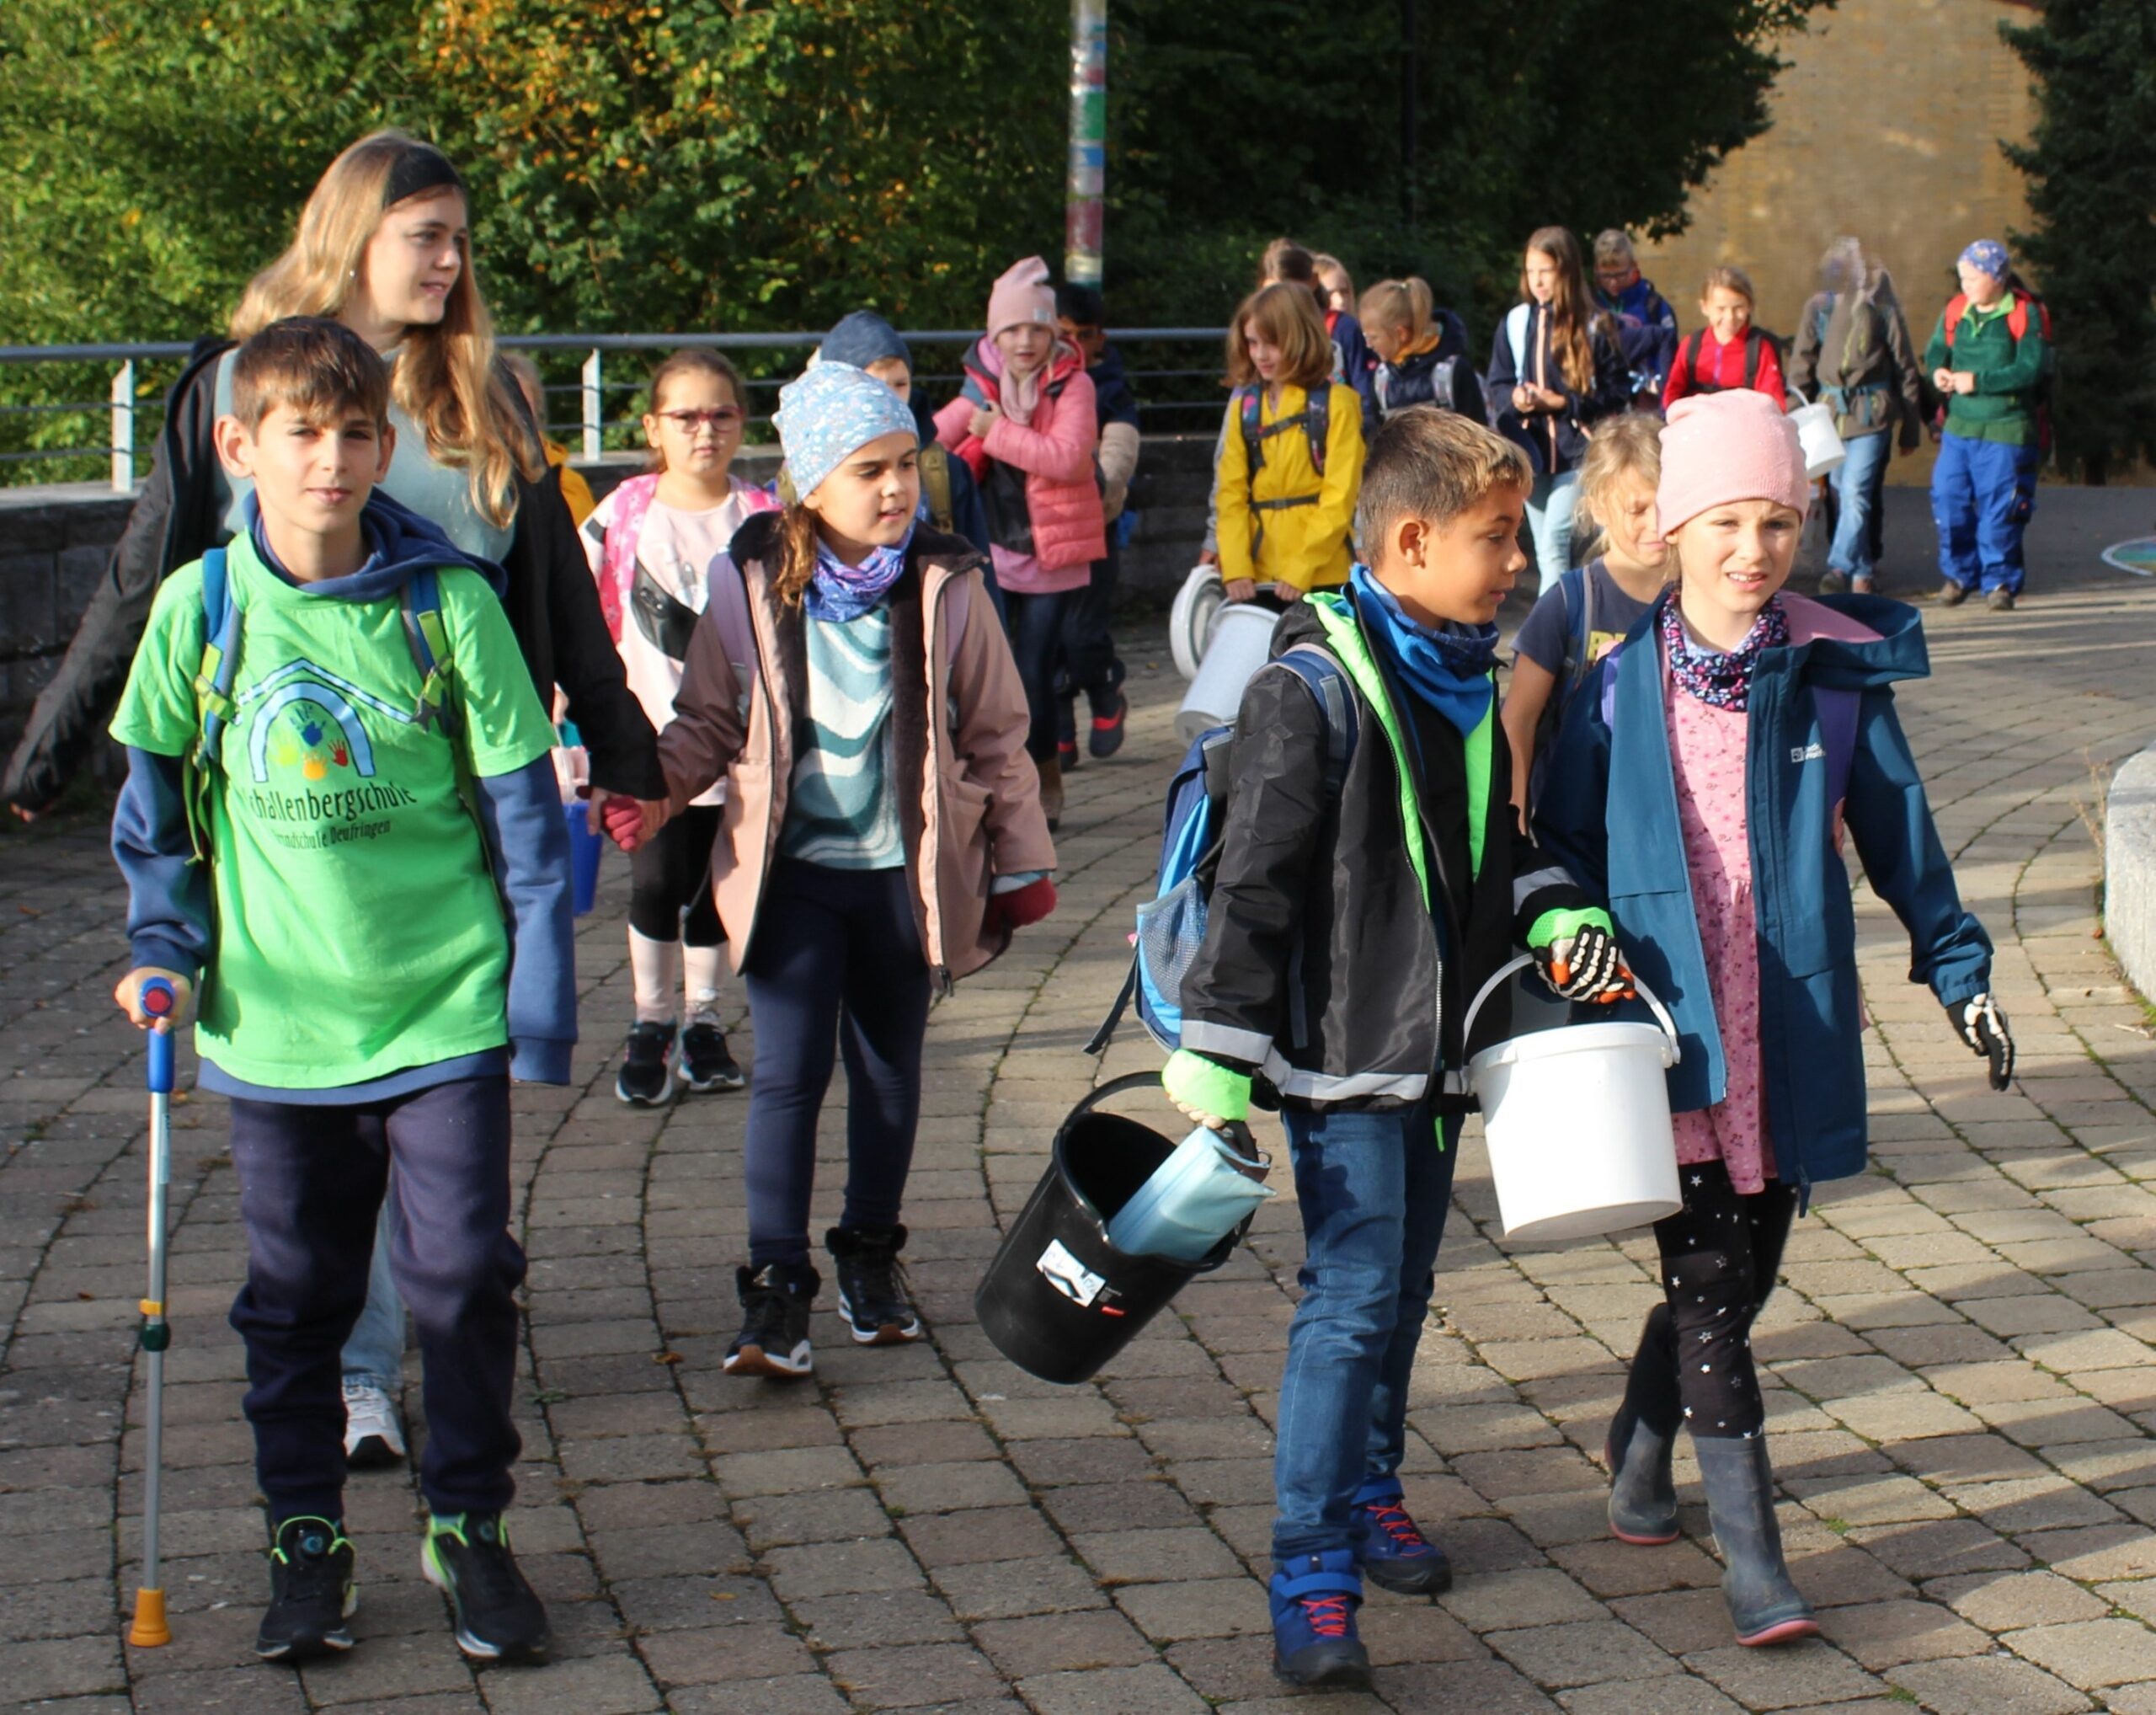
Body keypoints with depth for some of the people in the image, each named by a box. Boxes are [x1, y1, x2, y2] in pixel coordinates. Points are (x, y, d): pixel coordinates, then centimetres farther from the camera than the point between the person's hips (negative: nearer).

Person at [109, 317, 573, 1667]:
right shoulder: (201, 606, -3)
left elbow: (522, 805, -2)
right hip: (276, 1016, 2)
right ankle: (306, 1539, 26)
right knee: (297, 1291, 11)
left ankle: (470, 1527, 19)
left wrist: (541, 994, -3)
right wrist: (166, 947, 0)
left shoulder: (446, 599, -7)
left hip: (446, 1007, -1)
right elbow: (156, 796, 10)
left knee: (464, 1273, 1)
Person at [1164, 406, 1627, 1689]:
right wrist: (1217, 1054, -18)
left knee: (1403, 1284, 18)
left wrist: (1554, 915, 3)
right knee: (1352, 1297, -10)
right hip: (1345, 1050, -8)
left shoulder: (1468, 680, 8)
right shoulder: (1316, 689, -17)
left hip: (1444, 1042, 8)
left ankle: (1370, 1490, 35)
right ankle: (1313, 1581, -7)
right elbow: (1256, 878, -17)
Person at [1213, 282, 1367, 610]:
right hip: (1258, 579, 4)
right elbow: (1231, 491, 5)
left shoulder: (1336, 403, -3)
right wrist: (1236, 566, -8)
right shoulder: (1244, 407, 11)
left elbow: (1340, 496, -9)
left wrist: (1301, 568, -16)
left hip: (1322, 577, -4)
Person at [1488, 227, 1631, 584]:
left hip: (1578, 451, -4)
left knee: (1555, 541, -17)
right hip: (1531, 451, 4)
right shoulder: (1515, 323, 5)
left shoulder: (1594, 326, -6)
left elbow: (1617, 392, -4)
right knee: (1545, 551, 10)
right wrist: (1515, 398, -13)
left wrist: (1563, 403, -15)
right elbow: (1497, 386, 10)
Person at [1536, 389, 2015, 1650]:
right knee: (1710, 1277, -5)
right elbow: (1565, 846, 6)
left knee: (1743, 1272, 13)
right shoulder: (1621, 688, -4)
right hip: (1671, 1027, -2)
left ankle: (1640, 1455, 40)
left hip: (1795, 1031, 2)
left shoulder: (1839, 676, -2)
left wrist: (1959, 969, 11)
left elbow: (1899, 834, 8)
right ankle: (1754, 1557, 1)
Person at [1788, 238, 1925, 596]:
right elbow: (1801, 364, 11)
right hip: (1830, 410, 4)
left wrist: (1911, 427, 7)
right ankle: (1864, 572, 17)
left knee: (1857, 492, -15)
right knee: (1840, 494, 7)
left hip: (1871, 413, -4)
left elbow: (1905, 367, 5)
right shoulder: (1818, 306, 5)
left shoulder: (1881, 308, -1)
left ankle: (1841, 568, -18)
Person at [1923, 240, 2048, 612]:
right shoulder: (1955, 310, 6)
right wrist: (1938, 371, -6)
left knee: (1999, 508, -2)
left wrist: (1977, 381, -19)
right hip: (1959, 426, 5)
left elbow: (2030, 371, -16)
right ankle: (1959, 573, 19)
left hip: (2005, 429, -5)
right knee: (1948, 498, 2)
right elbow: (1936, 349, 17)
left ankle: (2000, 581, 9)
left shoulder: (2024, 314, -9)